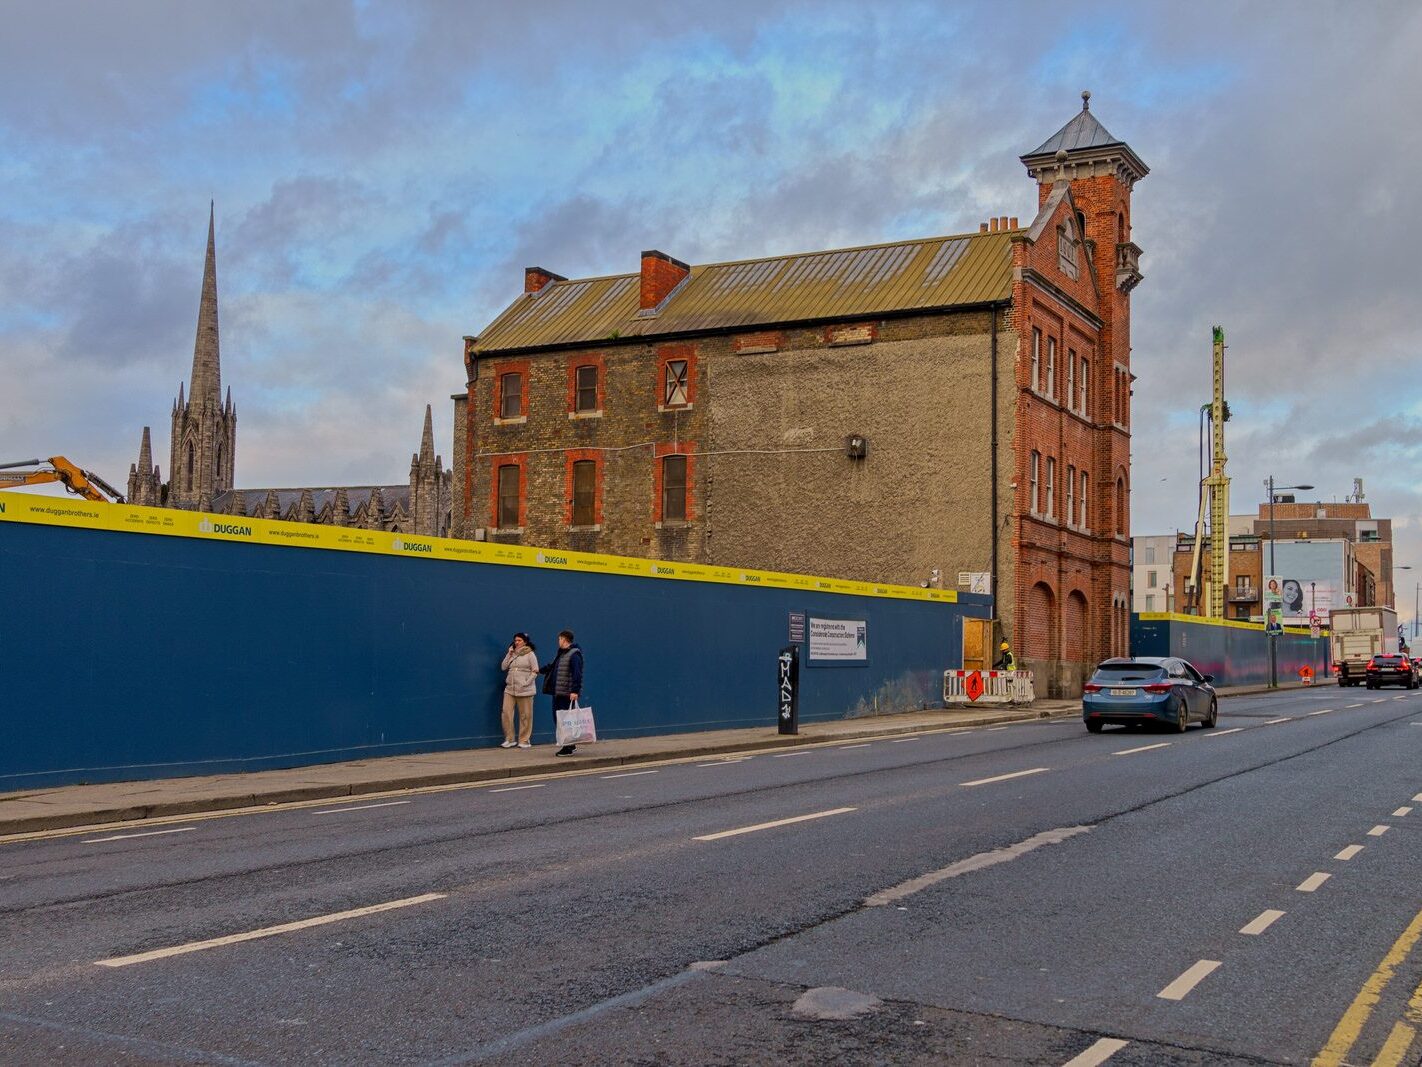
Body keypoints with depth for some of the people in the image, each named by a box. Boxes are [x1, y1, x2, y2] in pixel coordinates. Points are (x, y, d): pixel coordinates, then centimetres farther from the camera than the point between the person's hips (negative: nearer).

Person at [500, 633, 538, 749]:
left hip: (524, 690, -5)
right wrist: (509, 653, 0)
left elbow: (535, 671, -5)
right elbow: (504, 667, 5)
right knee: (506, 712, -5)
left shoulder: (530, 654, -1)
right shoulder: (512, 654, 14)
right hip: (510, 688, 5)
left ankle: (524, 740, 9)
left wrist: (527, 683, -13)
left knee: (525, 715, 0)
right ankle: (509, 739, 4)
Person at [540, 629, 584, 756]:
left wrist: (575, 691, -24)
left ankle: (568, 748, 0)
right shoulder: (561, 654, 18)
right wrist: (540, 670, 44)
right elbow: (552, 667, 35)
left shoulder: (574, 654, -13)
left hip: (567, 694, -10)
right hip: (557, 693, 10)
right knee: (557, 719, 10)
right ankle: (568, 744, 19)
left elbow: (577, 674, -20)